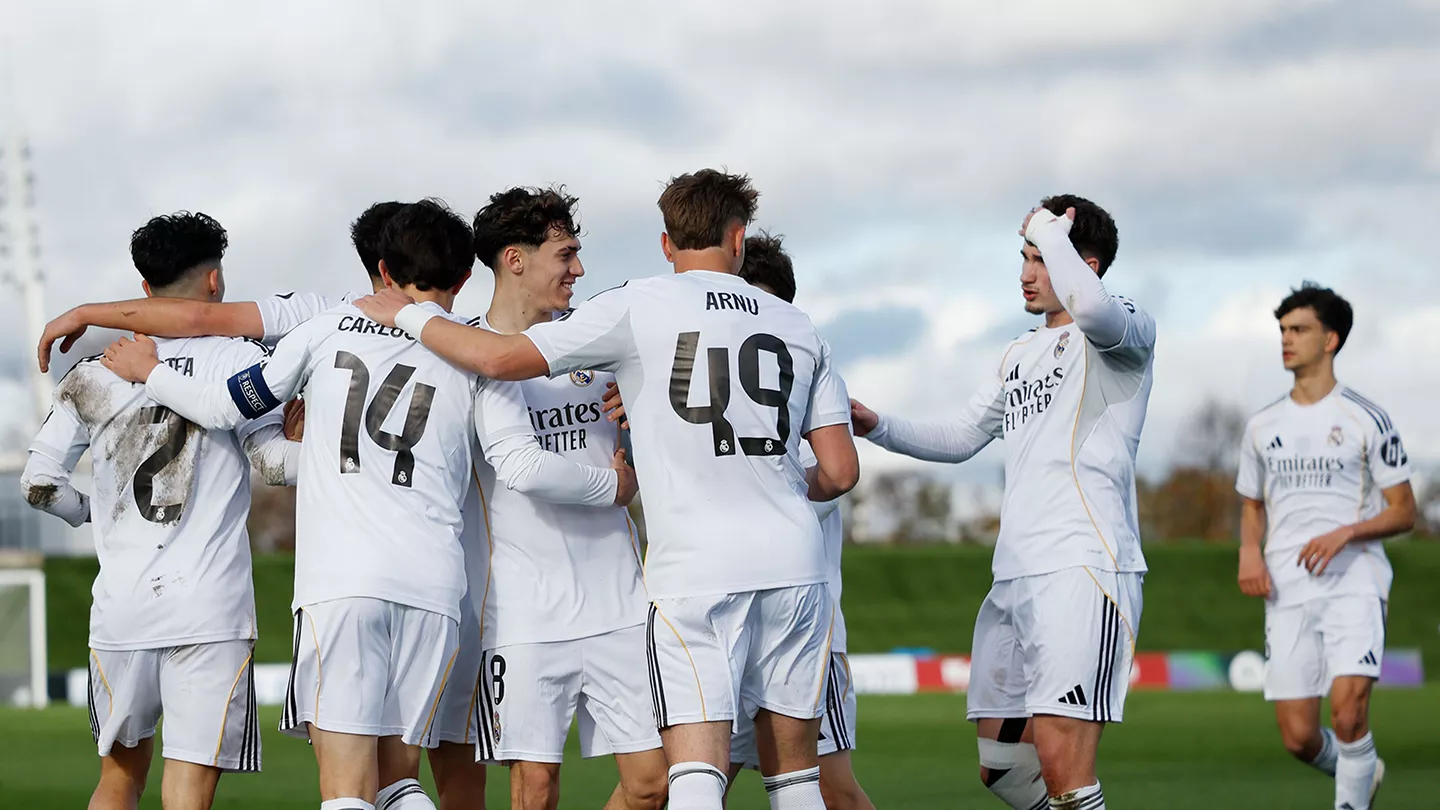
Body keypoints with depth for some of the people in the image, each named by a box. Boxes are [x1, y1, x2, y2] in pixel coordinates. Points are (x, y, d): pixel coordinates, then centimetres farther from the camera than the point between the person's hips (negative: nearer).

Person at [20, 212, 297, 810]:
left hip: (120, 605, 3)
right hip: (211, 612, -3)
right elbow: (277, 463, -9)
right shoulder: (237, 361, -1)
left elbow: (39, 484, 9)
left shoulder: (94, 373, 9)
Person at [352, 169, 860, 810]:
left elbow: (505, 359, -4)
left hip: (693, 566, -4)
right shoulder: (798, 328, 11)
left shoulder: (638, 307, 0)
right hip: (793, 564, 4)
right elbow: (840, 472, 10)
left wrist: (408, 316, 12)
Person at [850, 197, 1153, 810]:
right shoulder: (1020, 355, 24)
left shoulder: (1126, 334, -1)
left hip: (1085, 568, -9)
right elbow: (960, 439, 32)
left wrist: (1051, 232, -10)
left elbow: (1089, 306, -26)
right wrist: (878, 428, 18)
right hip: (1014, 577, 9)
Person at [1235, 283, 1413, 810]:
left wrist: (1345, 533, -16)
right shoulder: (1263, 426, 13)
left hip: (1354, 583, -4)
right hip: (1287, 593, 4)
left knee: (1348, 710, -24)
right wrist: (1250, 550, 2)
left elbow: (1403, 513, 1)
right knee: (1299, 737, -1)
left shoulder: (1365, 419, 0)